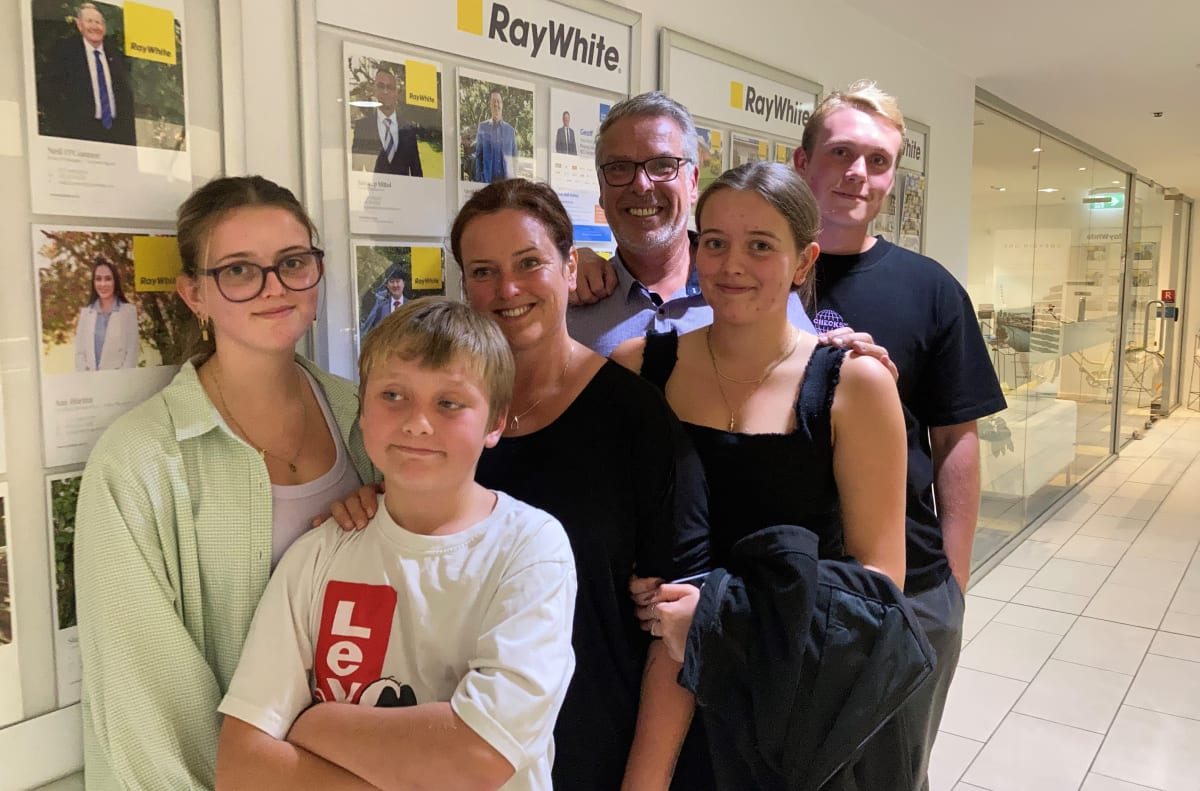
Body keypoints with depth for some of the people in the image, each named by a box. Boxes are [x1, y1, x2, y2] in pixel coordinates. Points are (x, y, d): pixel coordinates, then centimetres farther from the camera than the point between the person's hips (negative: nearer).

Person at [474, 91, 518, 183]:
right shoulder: (482, 128, 4)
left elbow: (514, 156, 10)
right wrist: (478, 179, -1)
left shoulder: (510, 129, 7)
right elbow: (478, 155, 5)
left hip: (506, 177, 1)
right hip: (488, 178, -1)